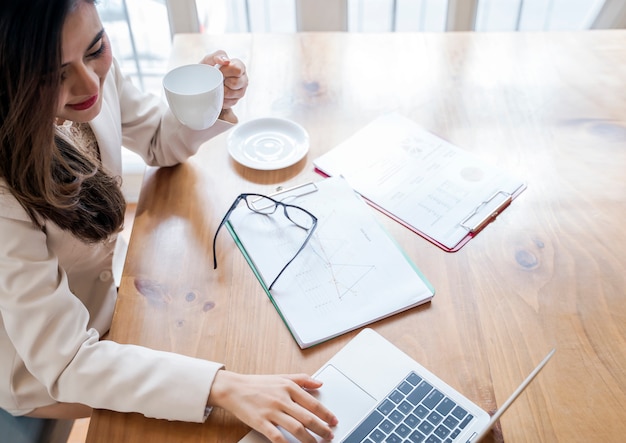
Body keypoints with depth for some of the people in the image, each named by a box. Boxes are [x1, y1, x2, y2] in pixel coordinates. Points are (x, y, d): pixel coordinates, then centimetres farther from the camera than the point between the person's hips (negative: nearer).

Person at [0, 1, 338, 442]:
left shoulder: (96, 70, -20)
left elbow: (159, 141, 0)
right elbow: (64, 362, -33)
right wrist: (224, 387, -42)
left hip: (103, 285, 5)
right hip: (43, 379, -5)